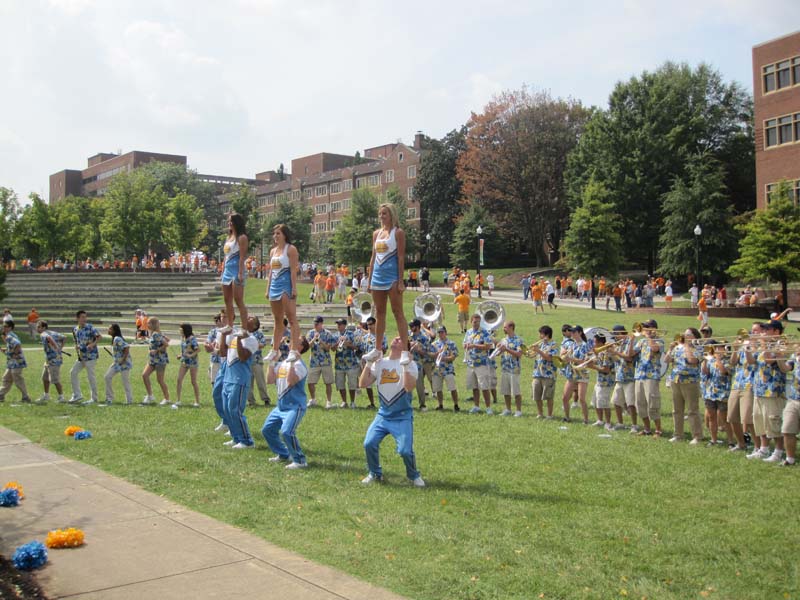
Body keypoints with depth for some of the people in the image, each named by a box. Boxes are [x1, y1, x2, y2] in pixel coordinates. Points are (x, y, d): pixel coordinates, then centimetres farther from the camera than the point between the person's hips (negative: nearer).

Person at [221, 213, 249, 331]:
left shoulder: (242, 238, -6)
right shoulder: (229, 237, 18)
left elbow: (242, 257, -13)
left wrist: (240, 273, -19)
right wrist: (223, 271, 17)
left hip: (236, 271, -9)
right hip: (227, 271, 9)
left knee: (239, 301, -11)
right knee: (228, 301, 11)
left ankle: (245, 329, -10)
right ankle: (229, 327, 17)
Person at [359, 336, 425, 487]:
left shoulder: (409, 364, -7)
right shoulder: (380, 363, 6)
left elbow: (409, 387, -23)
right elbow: (363, 384, 1)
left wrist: (405, 366, -28)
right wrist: (368, 364, -6)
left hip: (402, 417, -4)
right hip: (383, 415, 4)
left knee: (405, 450, -13)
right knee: (369, 443, -7)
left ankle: (414, 476, 16)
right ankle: (375, 474, 18)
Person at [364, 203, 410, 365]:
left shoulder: (398, 232, -3)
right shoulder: (376, 233, 15)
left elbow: (401, 257, -9)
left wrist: (400, 281, -15)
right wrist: (369, 280, 14)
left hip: (392, 277, -7)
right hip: (377, 276, 7)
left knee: (398, 313, -8)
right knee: (379, 314, 11)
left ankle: (405, 351, -9)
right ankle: (377, 350, 17)